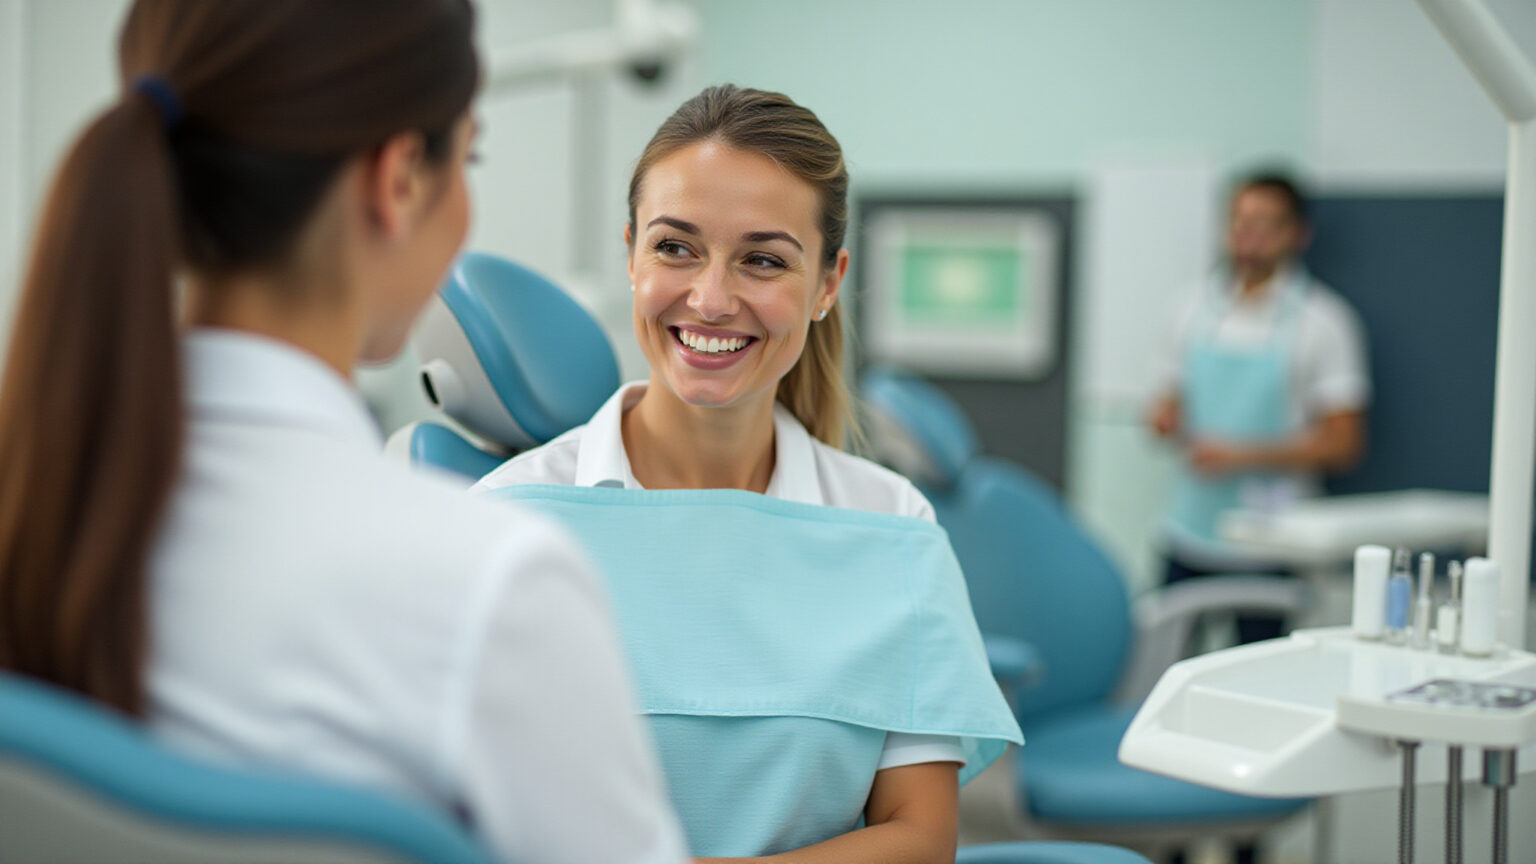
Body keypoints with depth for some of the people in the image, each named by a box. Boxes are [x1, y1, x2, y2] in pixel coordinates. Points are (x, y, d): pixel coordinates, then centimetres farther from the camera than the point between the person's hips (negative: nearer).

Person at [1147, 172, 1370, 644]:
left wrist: (1244, 456, -16)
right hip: (1189, 532, 4)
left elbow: (1343, 444, -7)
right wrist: (1164, 416, -3)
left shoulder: (1320, 320, -5)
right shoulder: (1201, 305, 10)